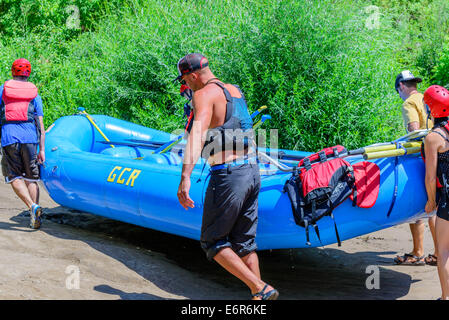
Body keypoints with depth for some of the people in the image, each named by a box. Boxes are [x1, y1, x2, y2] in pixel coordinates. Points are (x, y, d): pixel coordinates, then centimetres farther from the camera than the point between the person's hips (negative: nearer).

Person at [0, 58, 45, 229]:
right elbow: (41, 125, 9)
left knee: (15, 177, 3)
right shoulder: (35, 95, 14)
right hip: (29, 136, 2)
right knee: (31, 178, 9)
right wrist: (42, 150, 10)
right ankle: (35, 218, 4)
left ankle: (33, 207, -19)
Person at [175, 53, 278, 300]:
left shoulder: (205, 95, -10)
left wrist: (185, 176, -38)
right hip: (252, 171, 8)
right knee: (244, 243, 16)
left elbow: (197, 132, -28)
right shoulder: (235, 91, 16)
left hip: (227, 177, -8)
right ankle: (258, 297, 14)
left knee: (212, 241, 5)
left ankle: (261, 289, -4)